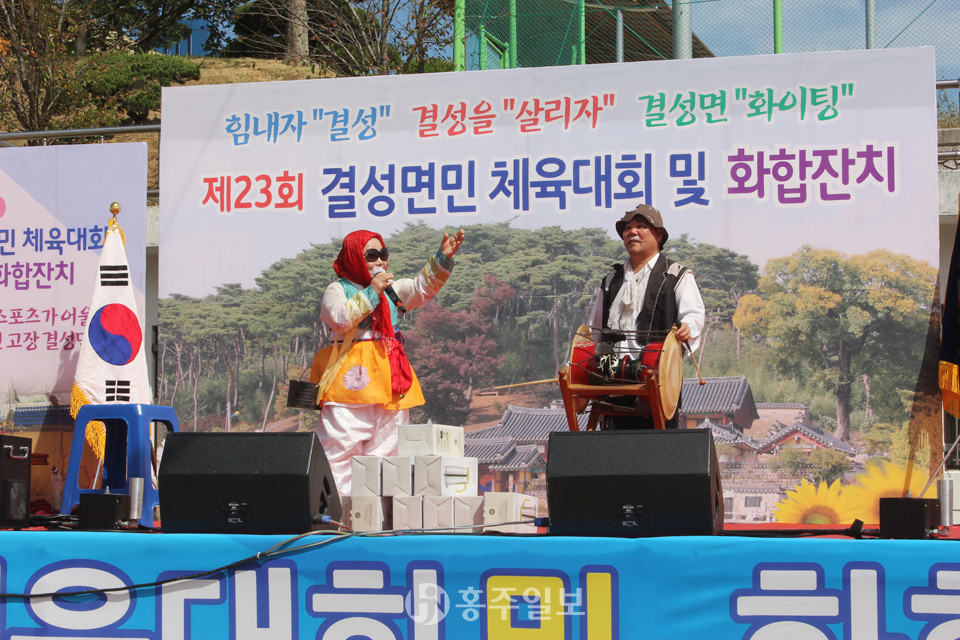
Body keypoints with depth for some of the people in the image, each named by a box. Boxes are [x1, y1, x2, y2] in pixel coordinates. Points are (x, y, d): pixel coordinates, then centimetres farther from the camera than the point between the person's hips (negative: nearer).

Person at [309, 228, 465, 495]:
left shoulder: (392, 289, 21)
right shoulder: (337, 289, 4)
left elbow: (423, 287, 7)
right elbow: (340, 319, -14)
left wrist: (443, 258, -8)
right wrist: (371, 292, -14)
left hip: (388, 381, 6)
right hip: (351, 379, -6)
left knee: (384, 448, 4)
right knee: (342, 448, -10)